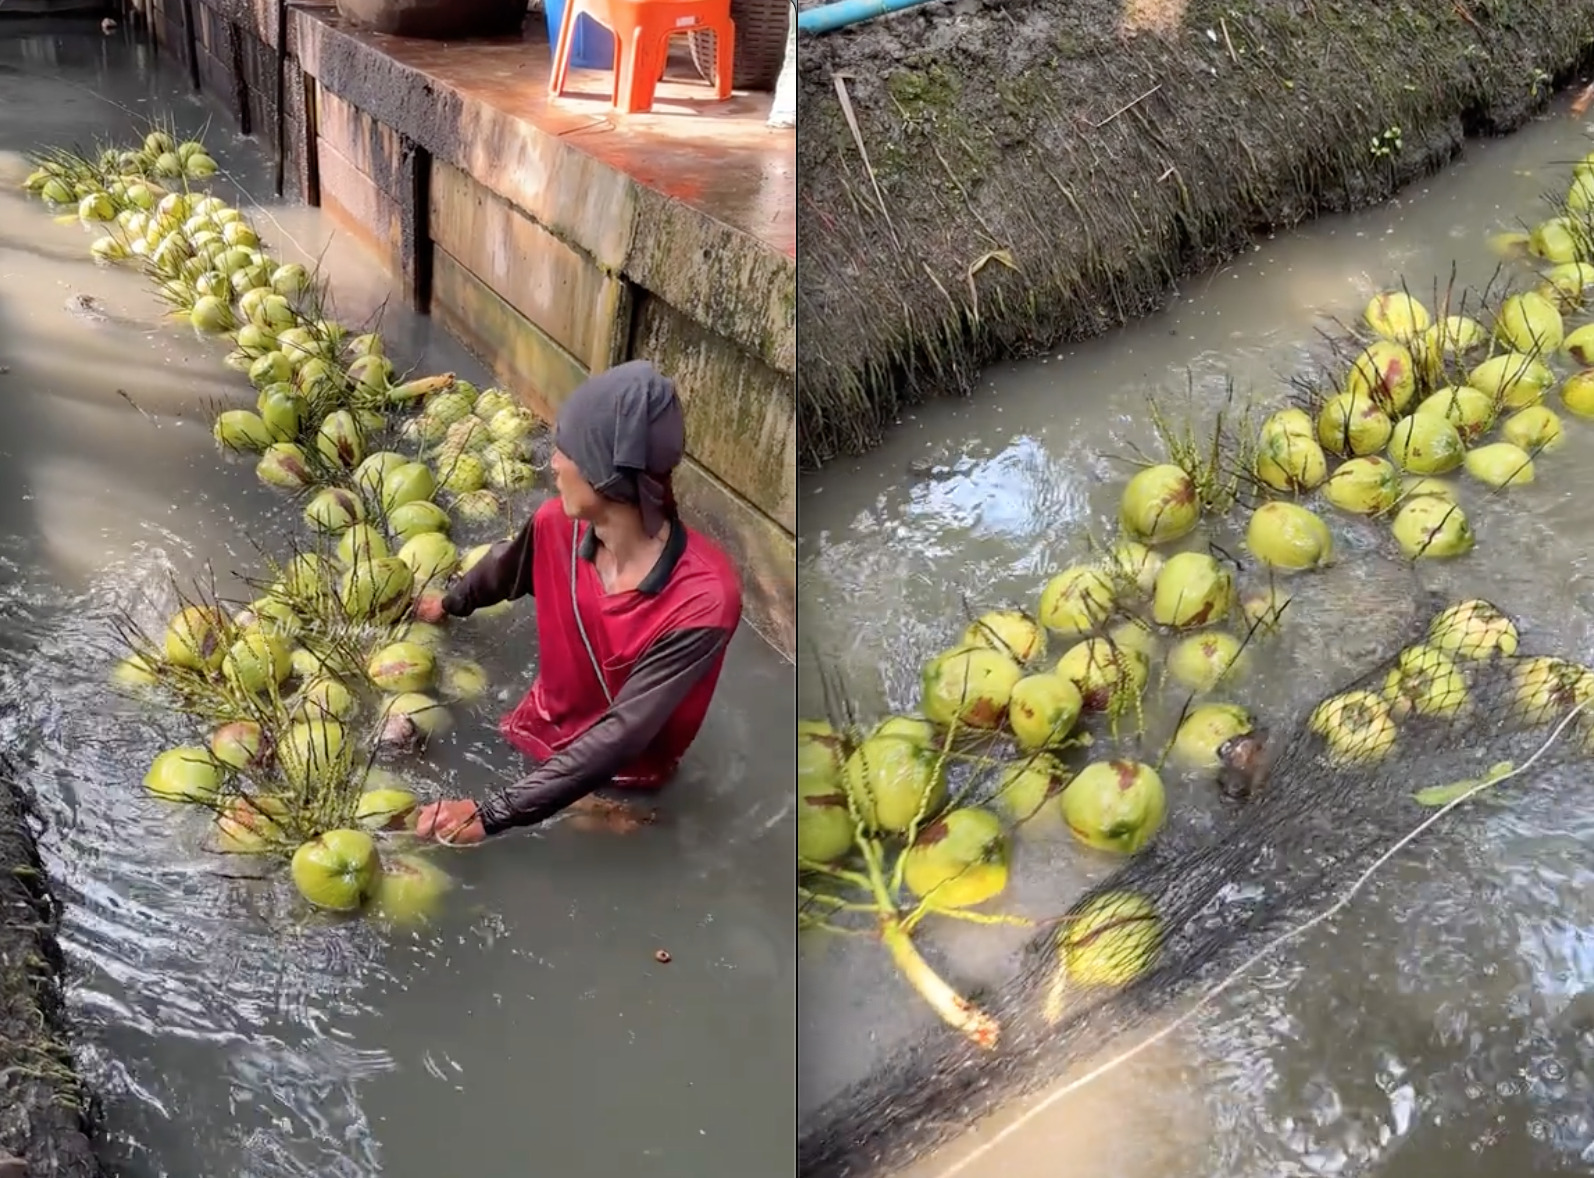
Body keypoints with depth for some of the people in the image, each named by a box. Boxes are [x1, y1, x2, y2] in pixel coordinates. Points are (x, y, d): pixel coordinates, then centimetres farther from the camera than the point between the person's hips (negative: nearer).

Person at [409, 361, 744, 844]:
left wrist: (493, 813, -32)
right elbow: (503, 569, 11)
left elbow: (622, 735, -32)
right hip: (539, 735, 6)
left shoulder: (703, 600, -32)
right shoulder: (557, 524, -13)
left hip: (620, 784, -5)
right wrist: (448, 604, 32)